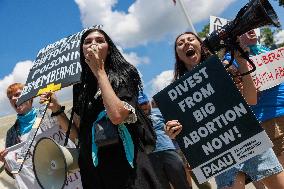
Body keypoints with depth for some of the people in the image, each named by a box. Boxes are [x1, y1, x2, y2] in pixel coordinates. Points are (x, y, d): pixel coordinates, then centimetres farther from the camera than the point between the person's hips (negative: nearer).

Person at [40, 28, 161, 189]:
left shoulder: (125, 74, -2)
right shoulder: (81, 87, 10)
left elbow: (117, 116, -21)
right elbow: (78, 134, 12)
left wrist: (99, 71, -12)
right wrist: (56, 110, 0)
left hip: (126, 165, -4)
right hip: (93, 169, 4)